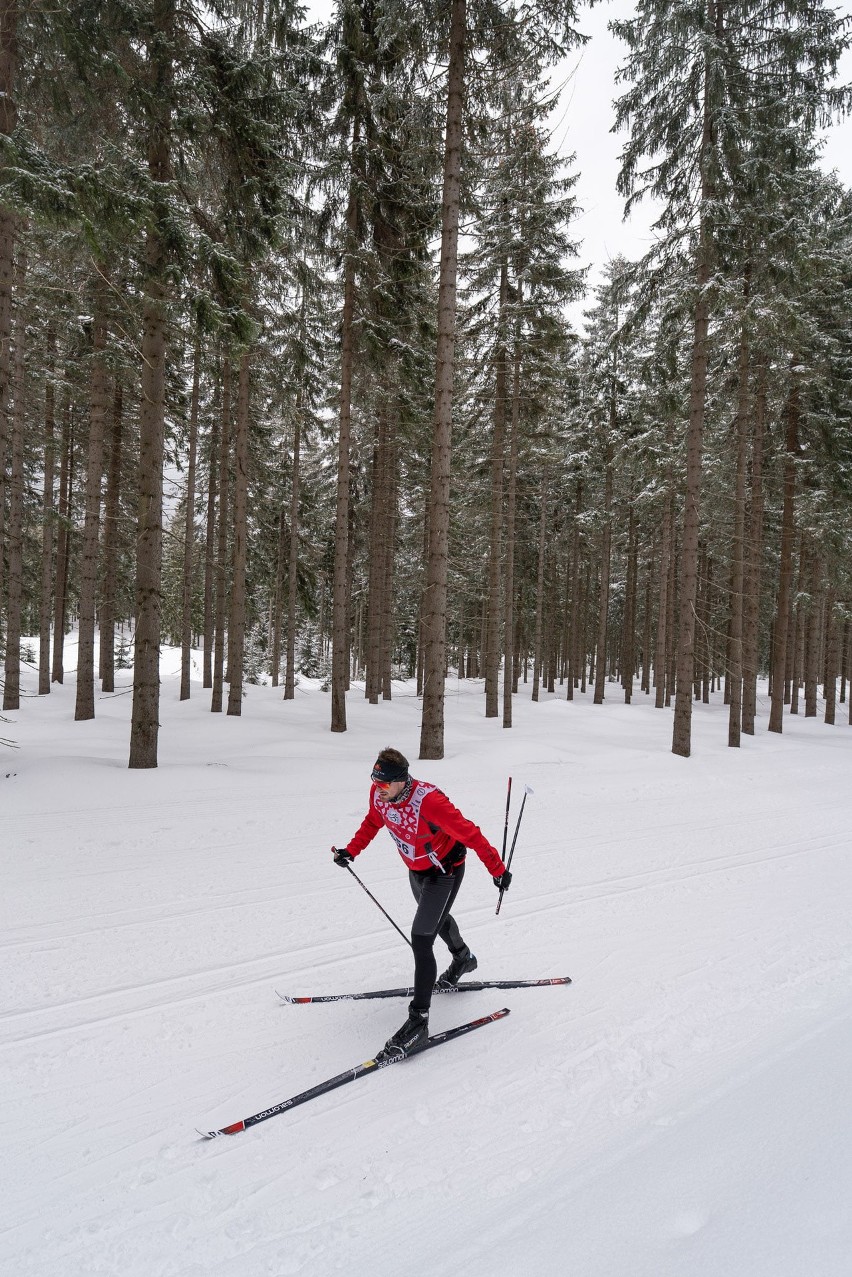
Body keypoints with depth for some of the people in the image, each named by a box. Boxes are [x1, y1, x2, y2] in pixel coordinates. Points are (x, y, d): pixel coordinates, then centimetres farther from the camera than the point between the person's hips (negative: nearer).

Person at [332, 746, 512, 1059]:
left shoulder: (427, 801, -39)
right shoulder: (378, 794, -18)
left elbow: (469, 833, -32)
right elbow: (372, 823, 5)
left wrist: (497, 868, -28)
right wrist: (351, 850, 0)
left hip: (445, 871, -8)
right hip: (416, 870, 8)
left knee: (421, 938, -15)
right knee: (436, 917, 31)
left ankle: (419, 1020, -7)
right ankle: (462, 958, 61)